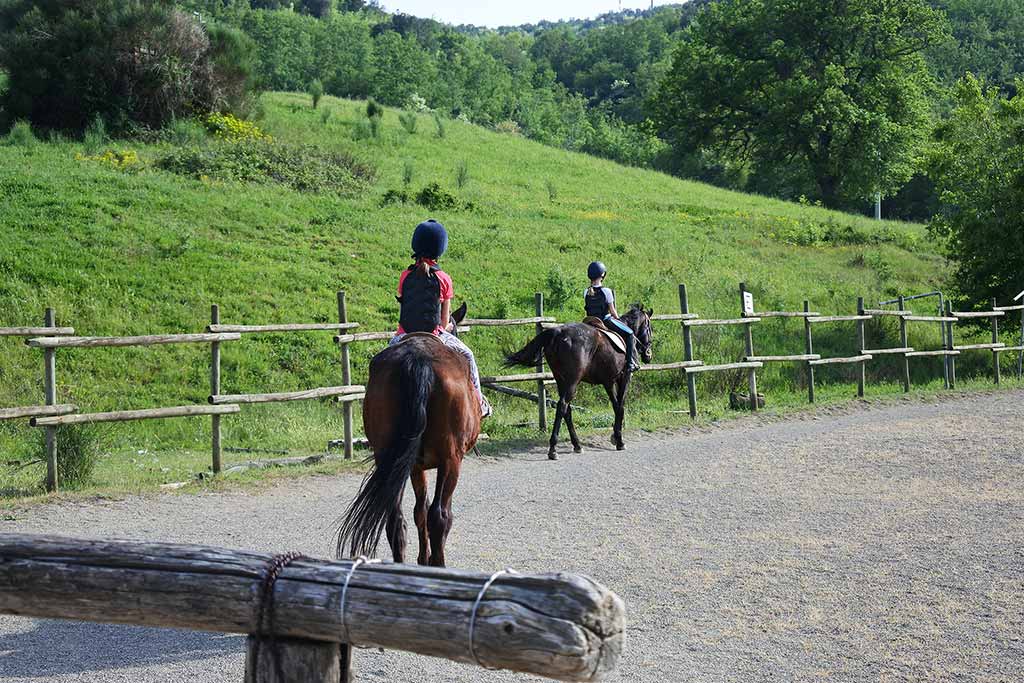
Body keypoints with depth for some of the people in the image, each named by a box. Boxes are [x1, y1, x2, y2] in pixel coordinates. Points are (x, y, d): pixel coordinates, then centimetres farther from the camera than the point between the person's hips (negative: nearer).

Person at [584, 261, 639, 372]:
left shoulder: (586, 292, 0)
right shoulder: (606, 291, -16)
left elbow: (587, 308, 8)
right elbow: (612, 310, -10)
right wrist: (618, 319, 9)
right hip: (607, 320, -6)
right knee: (629, 334, 9)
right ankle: (630, 362, 3)